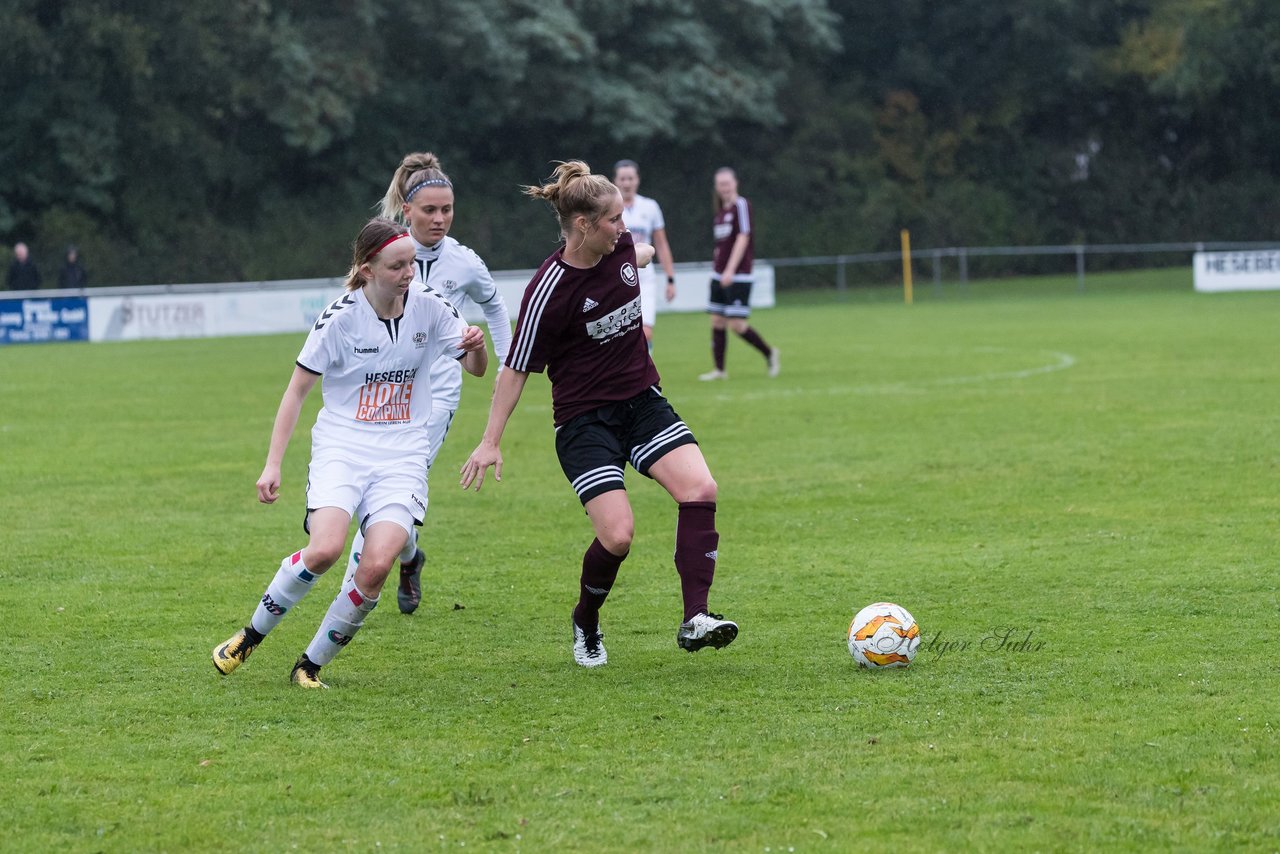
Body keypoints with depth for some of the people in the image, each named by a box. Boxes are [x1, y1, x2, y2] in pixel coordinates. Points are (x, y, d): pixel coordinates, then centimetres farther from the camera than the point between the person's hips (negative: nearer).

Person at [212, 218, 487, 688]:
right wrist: (273, 465, -6)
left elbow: (476, 368, 10)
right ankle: (251, 636, -1)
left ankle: (312, 663, 1)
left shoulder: (429, 307, -1)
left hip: (401, 455, 2)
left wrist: (475, 346, -15)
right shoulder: (340, 317, -9)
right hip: (341, 447, -2)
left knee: (376, 565, -19)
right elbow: (297, 390, -2)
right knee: (324, 550, -25)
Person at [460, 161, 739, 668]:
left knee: (700, 490, -18)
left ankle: (695, 619, -19)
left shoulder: (620, 247, -3)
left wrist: (644, 256, 47)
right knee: (618, 534, -17)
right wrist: (490, 442, -10)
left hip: (642, 402, 6)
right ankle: (586, 624, 13)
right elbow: (517, 368, -12)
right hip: (585, 421, -6)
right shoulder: (550, 289, -20)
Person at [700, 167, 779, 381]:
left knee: (737, 324, -10)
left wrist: (730, 269, -21)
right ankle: (719, 369, 9)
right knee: (717, 321, 4)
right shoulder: (721, 211, 14)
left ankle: (769, 354, 9)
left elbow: (743, 238, -15)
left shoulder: (741, 205, -8)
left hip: (738, 276, -8)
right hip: (719, 275, 8)